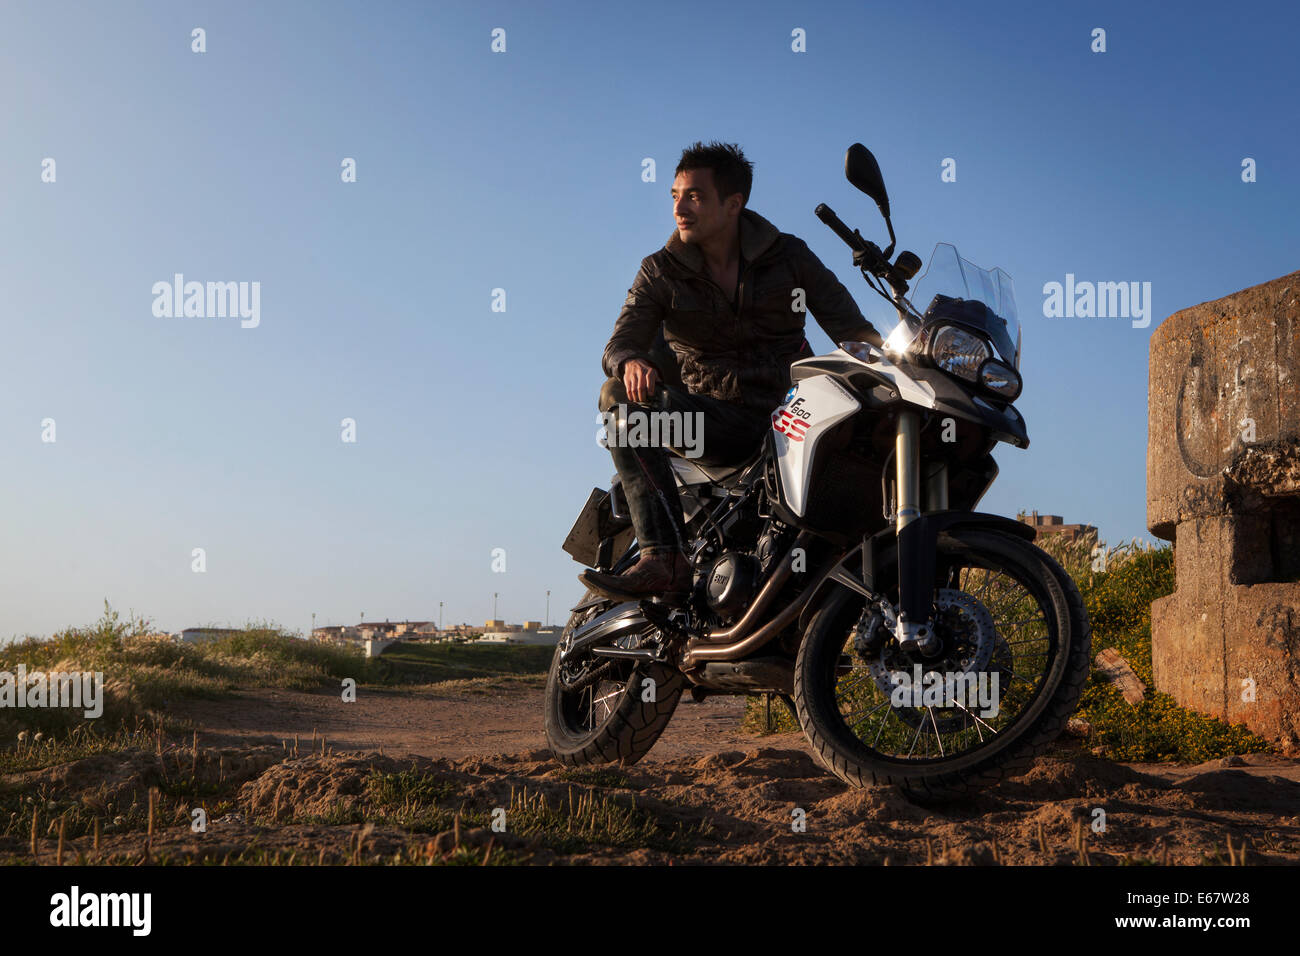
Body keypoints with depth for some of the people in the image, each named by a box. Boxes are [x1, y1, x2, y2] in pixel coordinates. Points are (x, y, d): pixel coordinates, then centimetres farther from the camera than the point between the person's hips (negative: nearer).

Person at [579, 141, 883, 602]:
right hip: (714, 417, 1)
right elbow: (620, 343, -5)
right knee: (619, 396, -26)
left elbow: (850, 327, 2)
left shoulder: (789, 256, 7)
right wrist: (631, 363, -32)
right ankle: (664, 558, -37)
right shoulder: (661, 272, 7)